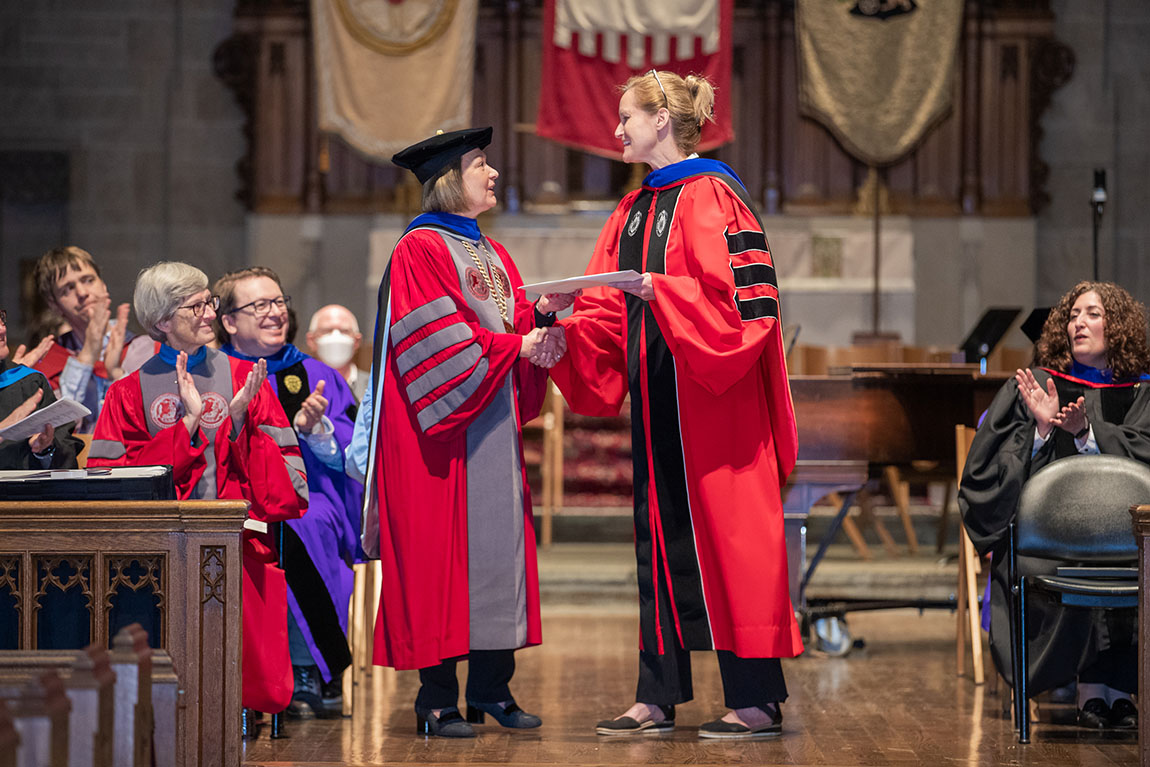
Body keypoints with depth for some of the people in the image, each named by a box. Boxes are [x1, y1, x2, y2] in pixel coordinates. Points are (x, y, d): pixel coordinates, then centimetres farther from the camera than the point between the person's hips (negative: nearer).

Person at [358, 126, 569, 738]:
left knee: (499, 546, 5)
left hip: (494, 423, 8)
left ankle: (490, 688, 10)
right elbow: (437, 339, -16)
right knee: (441, 552, -7)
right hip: (441, 425, -8)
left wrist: (541, 313, -7)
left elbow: (515, 324, 14)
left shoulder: (491, 254, 19)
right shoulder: (420, 250, -7)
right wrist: (514, 344, -17)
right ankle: (437, 699, -3)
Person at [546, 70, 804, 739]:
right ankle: (659, 697, 13)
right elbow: (609, 311, 15)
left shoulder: (710, 197, -10)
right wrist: (565, 327, -2)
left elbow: (741, 298, -19)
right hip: (657, 395, 8)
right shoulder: (635, 211, 16)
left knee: (723, 533, -6)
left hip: (712, 397, -8)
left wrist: (659, 289, -25)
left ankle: (759, 700, -1)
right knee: (659, 535, 9)